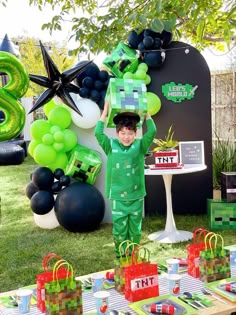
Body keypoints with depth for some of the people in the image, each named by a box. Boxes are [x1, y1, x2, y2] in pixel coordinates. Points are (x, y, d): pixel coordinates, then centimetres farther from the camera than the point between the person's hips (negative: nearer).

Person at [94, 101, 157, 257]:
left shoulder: (140, 146, -1)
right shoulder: (111, 146, -2)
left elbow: (152, 131, -10)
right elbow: (98, 133, -12)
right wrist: (105, 111, -10)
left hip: (136, 196, 1)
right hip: (118, 197, -1)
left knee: (135, 231, 12)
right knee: (119, 231, 7)